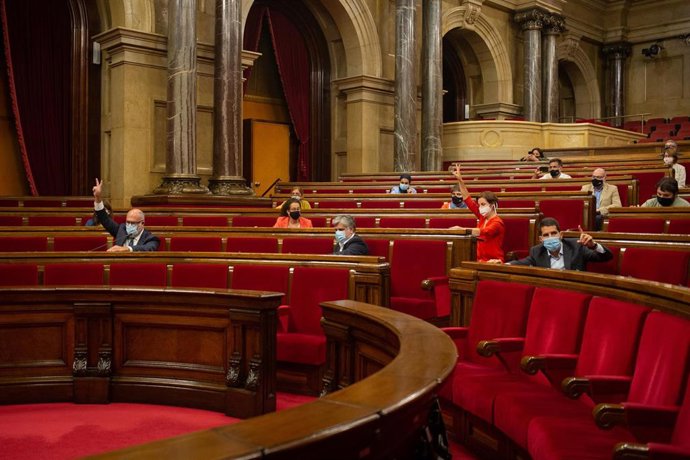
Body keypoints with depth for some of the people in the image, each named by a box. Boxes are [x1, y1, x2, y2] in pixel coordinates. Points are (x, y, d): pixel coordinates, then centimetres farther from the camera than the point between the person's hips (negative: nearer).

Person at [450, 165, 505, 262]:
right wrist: (460, 180, 5)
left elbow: (483, 232, -29)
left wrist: (462, 229, -39)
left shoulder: (497, 223, -10)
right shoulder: (483, 218, 11)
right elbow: (468, 200, 12)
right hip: (481, 261, 7)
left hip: (493, 263, -7)